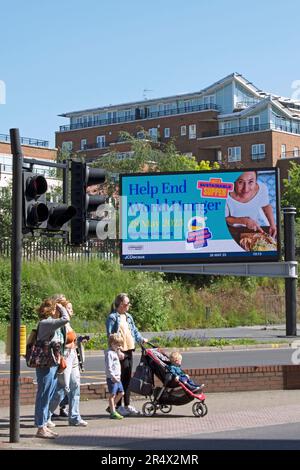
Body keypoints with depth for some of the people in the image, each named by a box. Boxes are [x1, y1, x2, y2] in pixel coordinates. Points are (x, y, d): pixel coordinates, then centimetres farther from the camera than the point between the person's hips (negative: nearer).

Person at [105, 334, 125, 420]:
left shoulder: (115, 352, 19)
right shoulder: (109, 353, -13)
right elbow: (108, 367, -21)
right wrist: (113, 376, -25)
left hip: (117, 378, 10)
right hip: (112, 378, -10)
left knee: (121, 393, 13)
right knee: (112, 395, -5)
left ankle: (111, 407, 24)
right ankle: (113, 412, -1)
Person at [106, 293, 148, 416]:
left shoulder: (128, 317, 16)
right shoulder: (112, 317, -9)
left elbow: (134, 330, 23)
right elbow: (110, 335, -14)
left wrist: (141, 339, 7)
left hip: (129, 350, 8)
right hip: (119, 351, -8)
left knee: (128, 378, 11)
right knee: (120, 378, -4)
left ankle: (127, 405, 18)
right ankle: (119, 406, 4)